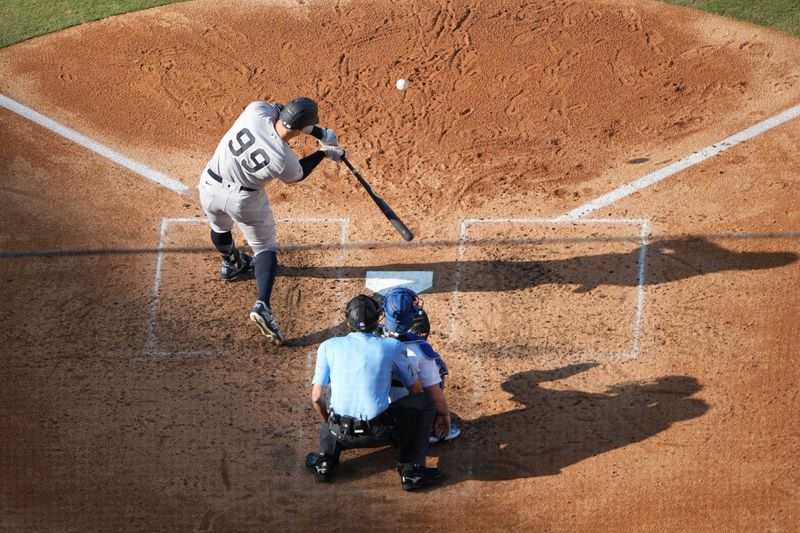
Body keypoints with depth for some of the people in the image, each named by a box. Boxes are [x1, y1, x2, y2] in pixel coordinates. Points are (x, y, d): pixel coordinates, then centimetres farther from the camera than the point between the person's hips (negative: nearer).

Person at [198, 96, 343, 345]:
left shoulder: (256, 110, -24)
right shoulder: (285, 161, -29)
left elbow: (278, 110, -1)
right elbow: (296, 175, -3)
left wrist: (319, 132, -2)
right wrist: (324, 153, 5)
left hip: (210, 187, 4)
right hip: (245, 200, -4)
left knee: (220, 227, 33)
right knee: (265, 247, 16)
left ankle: (231, 264, 60)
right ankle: (262, 305, -2)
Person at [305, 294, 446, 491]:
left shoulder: (329, 347, 5)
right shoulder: (391, 347, 2)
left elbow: (316, 397, 3)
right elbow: (416, 390, 12)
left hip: (342, 434, 3)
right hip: (380, 434, -3)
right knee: (425, 400, 17)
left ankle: (326, 459, 12)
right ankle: (411, 469, 7)